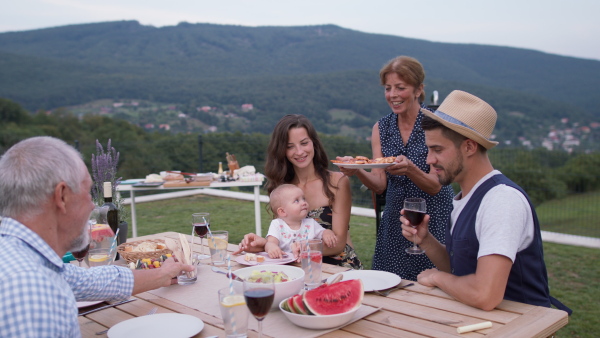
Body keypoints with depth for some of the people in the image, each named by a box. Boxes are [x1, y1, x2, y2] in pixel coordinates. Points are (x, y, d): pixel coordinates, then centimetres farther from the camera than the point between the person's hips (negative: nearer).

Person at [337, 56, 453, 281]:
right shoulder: (381, 128, 4)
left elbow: (435, 185, -13)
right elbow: (380, 185, -1)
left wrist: (409, 168, -32)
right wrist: (357, 172, -22)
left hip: (434, 221, -4)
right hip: (394, 221, 4)